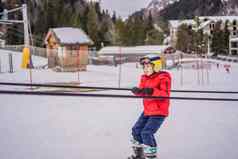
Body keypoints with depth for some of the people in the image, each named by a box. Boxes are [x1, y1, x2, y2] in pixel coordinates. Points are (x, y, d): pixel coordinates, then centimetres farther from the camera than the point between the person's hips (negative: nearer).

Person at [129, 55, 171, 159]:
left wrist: (152, 91, -38)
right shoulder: (145, 78, 8)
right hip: (147, 111, 8)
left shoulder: (163, 77, -15)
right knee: (136, 130, 13)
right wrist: (137, 91, -21)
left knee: (146, 133, -17)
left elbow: (166, 94, -24)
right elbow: (141, 91, 3)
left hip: (159, 111, -8)